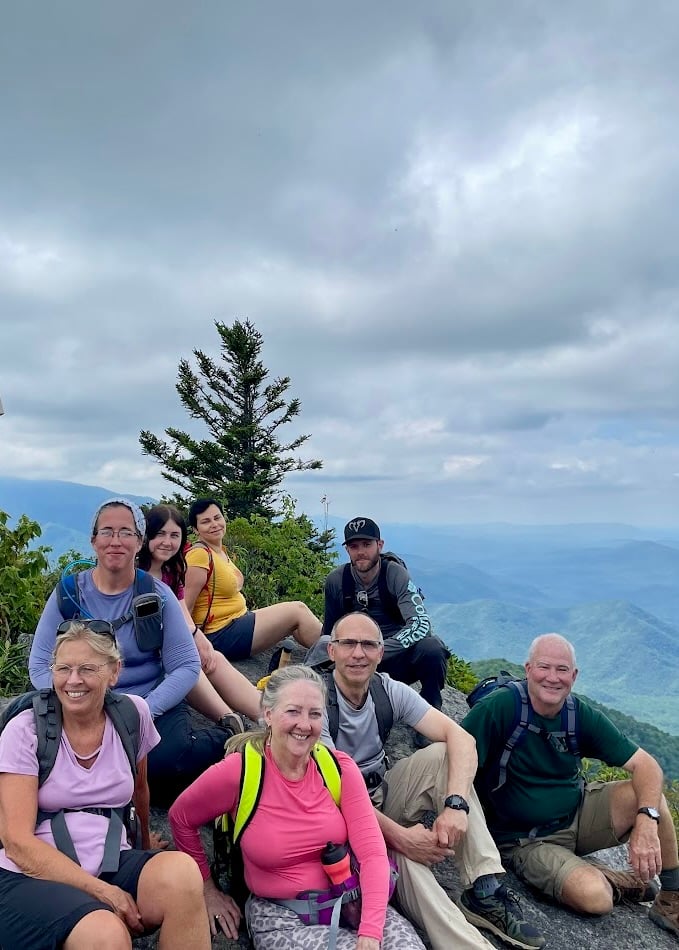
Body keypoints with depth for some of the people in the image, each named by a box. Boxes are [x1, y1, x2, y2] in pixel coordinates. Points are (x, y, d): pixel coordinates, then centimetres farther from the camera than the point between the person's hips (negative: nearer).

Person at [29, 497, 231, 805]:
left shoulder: (157, 595, -5)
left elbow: (187, 667, -7)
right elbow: (40, 666, -2)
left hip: (153, 707, -2)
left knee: (165, 759, -31)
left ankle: (224, 738, 3)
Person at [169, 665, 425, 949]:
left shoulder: (339, 768, -7)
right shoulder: (237, 773, -15)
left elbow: (372, 851, -12)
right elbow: (180, 818, 2)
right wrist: (207, 889, 6)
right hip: (279, 915, -2)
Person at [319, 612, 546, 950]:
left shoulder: (389, 691, -7)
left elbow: (461, 737, -16)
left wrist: (456, 806, -33)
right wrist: (400, 836, -32)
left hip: (382, 795, 5)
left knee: (442, 754, -20)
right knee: (400, 855, -37)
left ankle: (484, 888, -20)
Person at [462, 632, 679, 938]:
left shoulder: (583, 716, -6)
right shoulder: (501, 706, -21)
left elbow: (646, 765, -9)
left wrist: (647, 821, -26)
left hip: (578, 817, 5)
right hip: (527, 840, -4)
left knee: (646, 794, -19)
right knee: (595, 897, -30)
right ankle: (617, 883, 6)